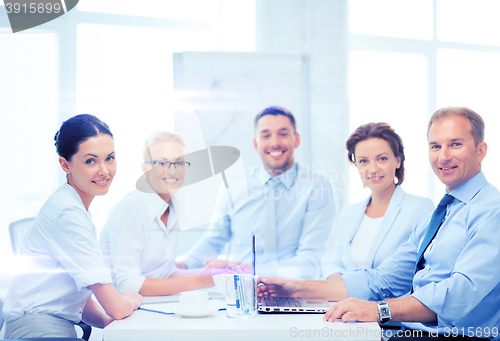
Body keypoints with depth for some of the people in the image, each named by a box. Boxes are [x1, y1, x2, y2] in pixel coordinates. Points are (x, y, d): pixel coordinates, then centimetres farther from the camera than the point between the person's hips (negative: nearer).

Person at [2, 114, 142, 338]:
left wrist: (108, 322, 7)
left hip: (61, 326, 10)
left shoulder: (76, 209, 16)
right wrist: (132, 300, 8)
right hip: (39, 328, -10)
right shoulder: (68, 213, -14)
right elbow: (115, 307, -13)